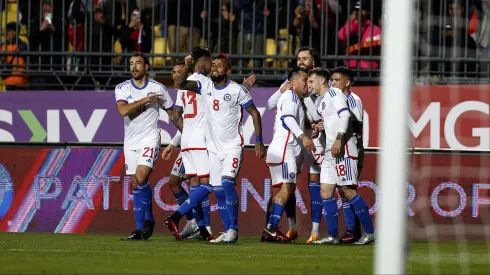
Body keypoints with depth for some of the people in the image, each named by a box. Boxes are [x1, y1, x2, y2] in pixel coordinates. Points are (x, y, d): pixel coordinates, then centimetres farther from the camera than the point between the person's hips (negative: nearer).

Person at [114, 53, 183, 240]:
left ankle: (149, 219, -2)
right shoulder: (122, 89, 1)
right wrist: (146, 100, -19)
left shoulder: (158, 89, -2)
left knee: (141, 178, -21)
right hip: (130, 141, 3)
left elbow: (173, 114, 7)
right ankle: (140, 228, 10)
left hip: (150, 139, -3)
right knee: (135, 184, 4)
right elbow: (123, 110, -17)